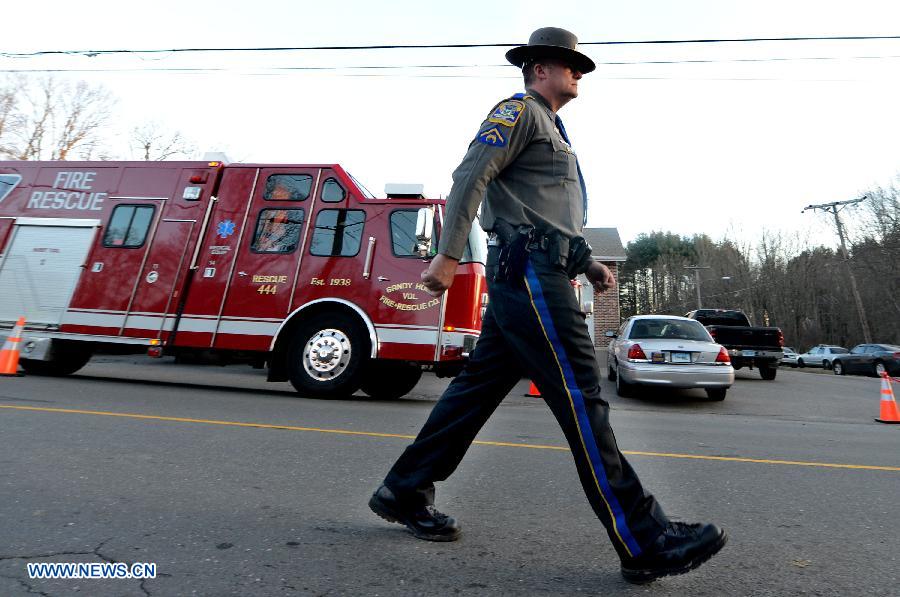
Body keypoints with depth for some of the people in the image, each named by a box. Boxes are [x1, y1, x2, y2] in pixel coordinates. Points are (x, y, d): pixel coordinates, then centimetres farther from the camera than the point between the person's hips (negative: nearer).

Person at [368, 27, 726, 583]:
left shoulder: (551, 129, 33)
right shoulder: (519, 110, 3)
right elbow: (470, 176, -11)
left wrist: (588, 263, 19)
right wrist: (449, 254, -20)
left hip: (534, 275, 10)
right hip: (528, 270, -10)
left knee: (480, 386, 8)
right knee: (580, 397, -11)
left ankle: (404, 491, 18)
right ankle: (645, 541, -2)